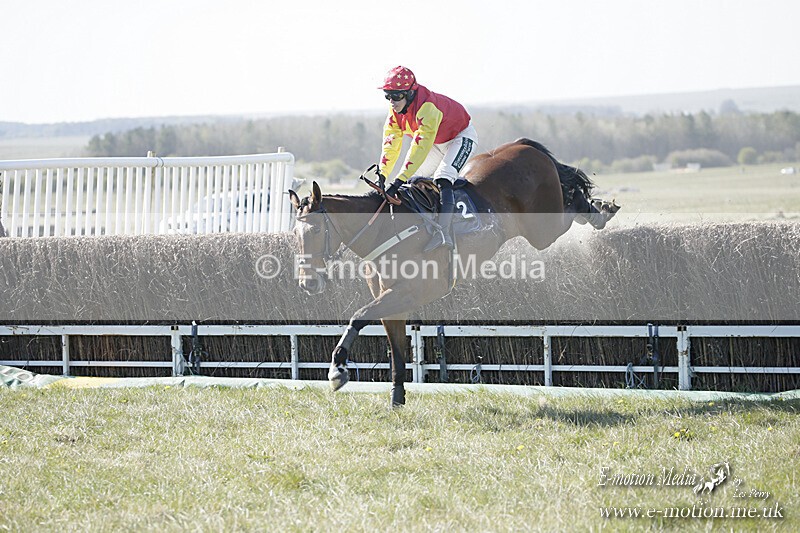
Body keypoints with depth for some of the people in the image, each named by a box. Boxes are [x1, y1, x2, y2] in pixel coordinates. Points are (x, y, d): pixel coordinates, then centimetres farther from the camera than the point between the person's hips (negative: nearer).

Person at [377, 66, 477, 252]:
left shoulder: (427, 107, -39)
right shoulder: (395, 109, -13)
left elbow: (420, 146, -44)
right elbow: (391, 143, -11)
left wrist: (400, 179, -48)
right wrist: (381, 174, -23)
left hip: (461, 137, -9)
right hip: (438, 143, 9)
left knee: (442, 179, -29)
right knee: (413, 181, 0)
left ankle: (443, 234, -40)